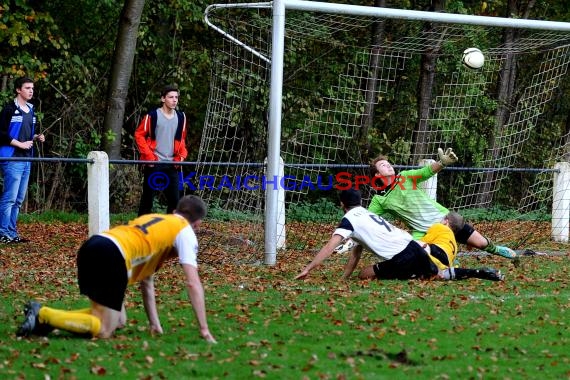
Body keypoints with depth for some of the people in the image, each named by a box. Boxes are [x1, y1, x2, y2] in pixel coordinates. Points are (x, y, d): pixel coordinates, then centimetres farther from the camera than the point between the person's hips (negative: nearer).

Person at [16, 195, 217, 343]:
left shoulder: (154, 219, 35)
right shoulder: (185, 231, 12)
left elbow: (146, 280, 36)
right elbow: (193, 283, 3)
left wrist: (154, 323, 35)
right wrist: (204, 330, 6)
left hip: (90, 248, 8)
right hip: (111, 256, -8)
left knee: (118, 321, 17)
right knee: (104, 331, -5)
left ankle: (41, 315, 8)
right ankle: (42, 315, -14)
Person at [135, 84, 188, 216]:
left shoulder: (181, 117, 8)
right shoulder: (152, 116, -6)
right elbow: (139, 135, -3)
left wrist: (181, 155, 5)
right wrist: (149, 156, -10)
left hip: (171, 165, 4)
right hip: (154, 164, -4)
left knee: (175, 200, 3)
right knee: (148, 198, 2)